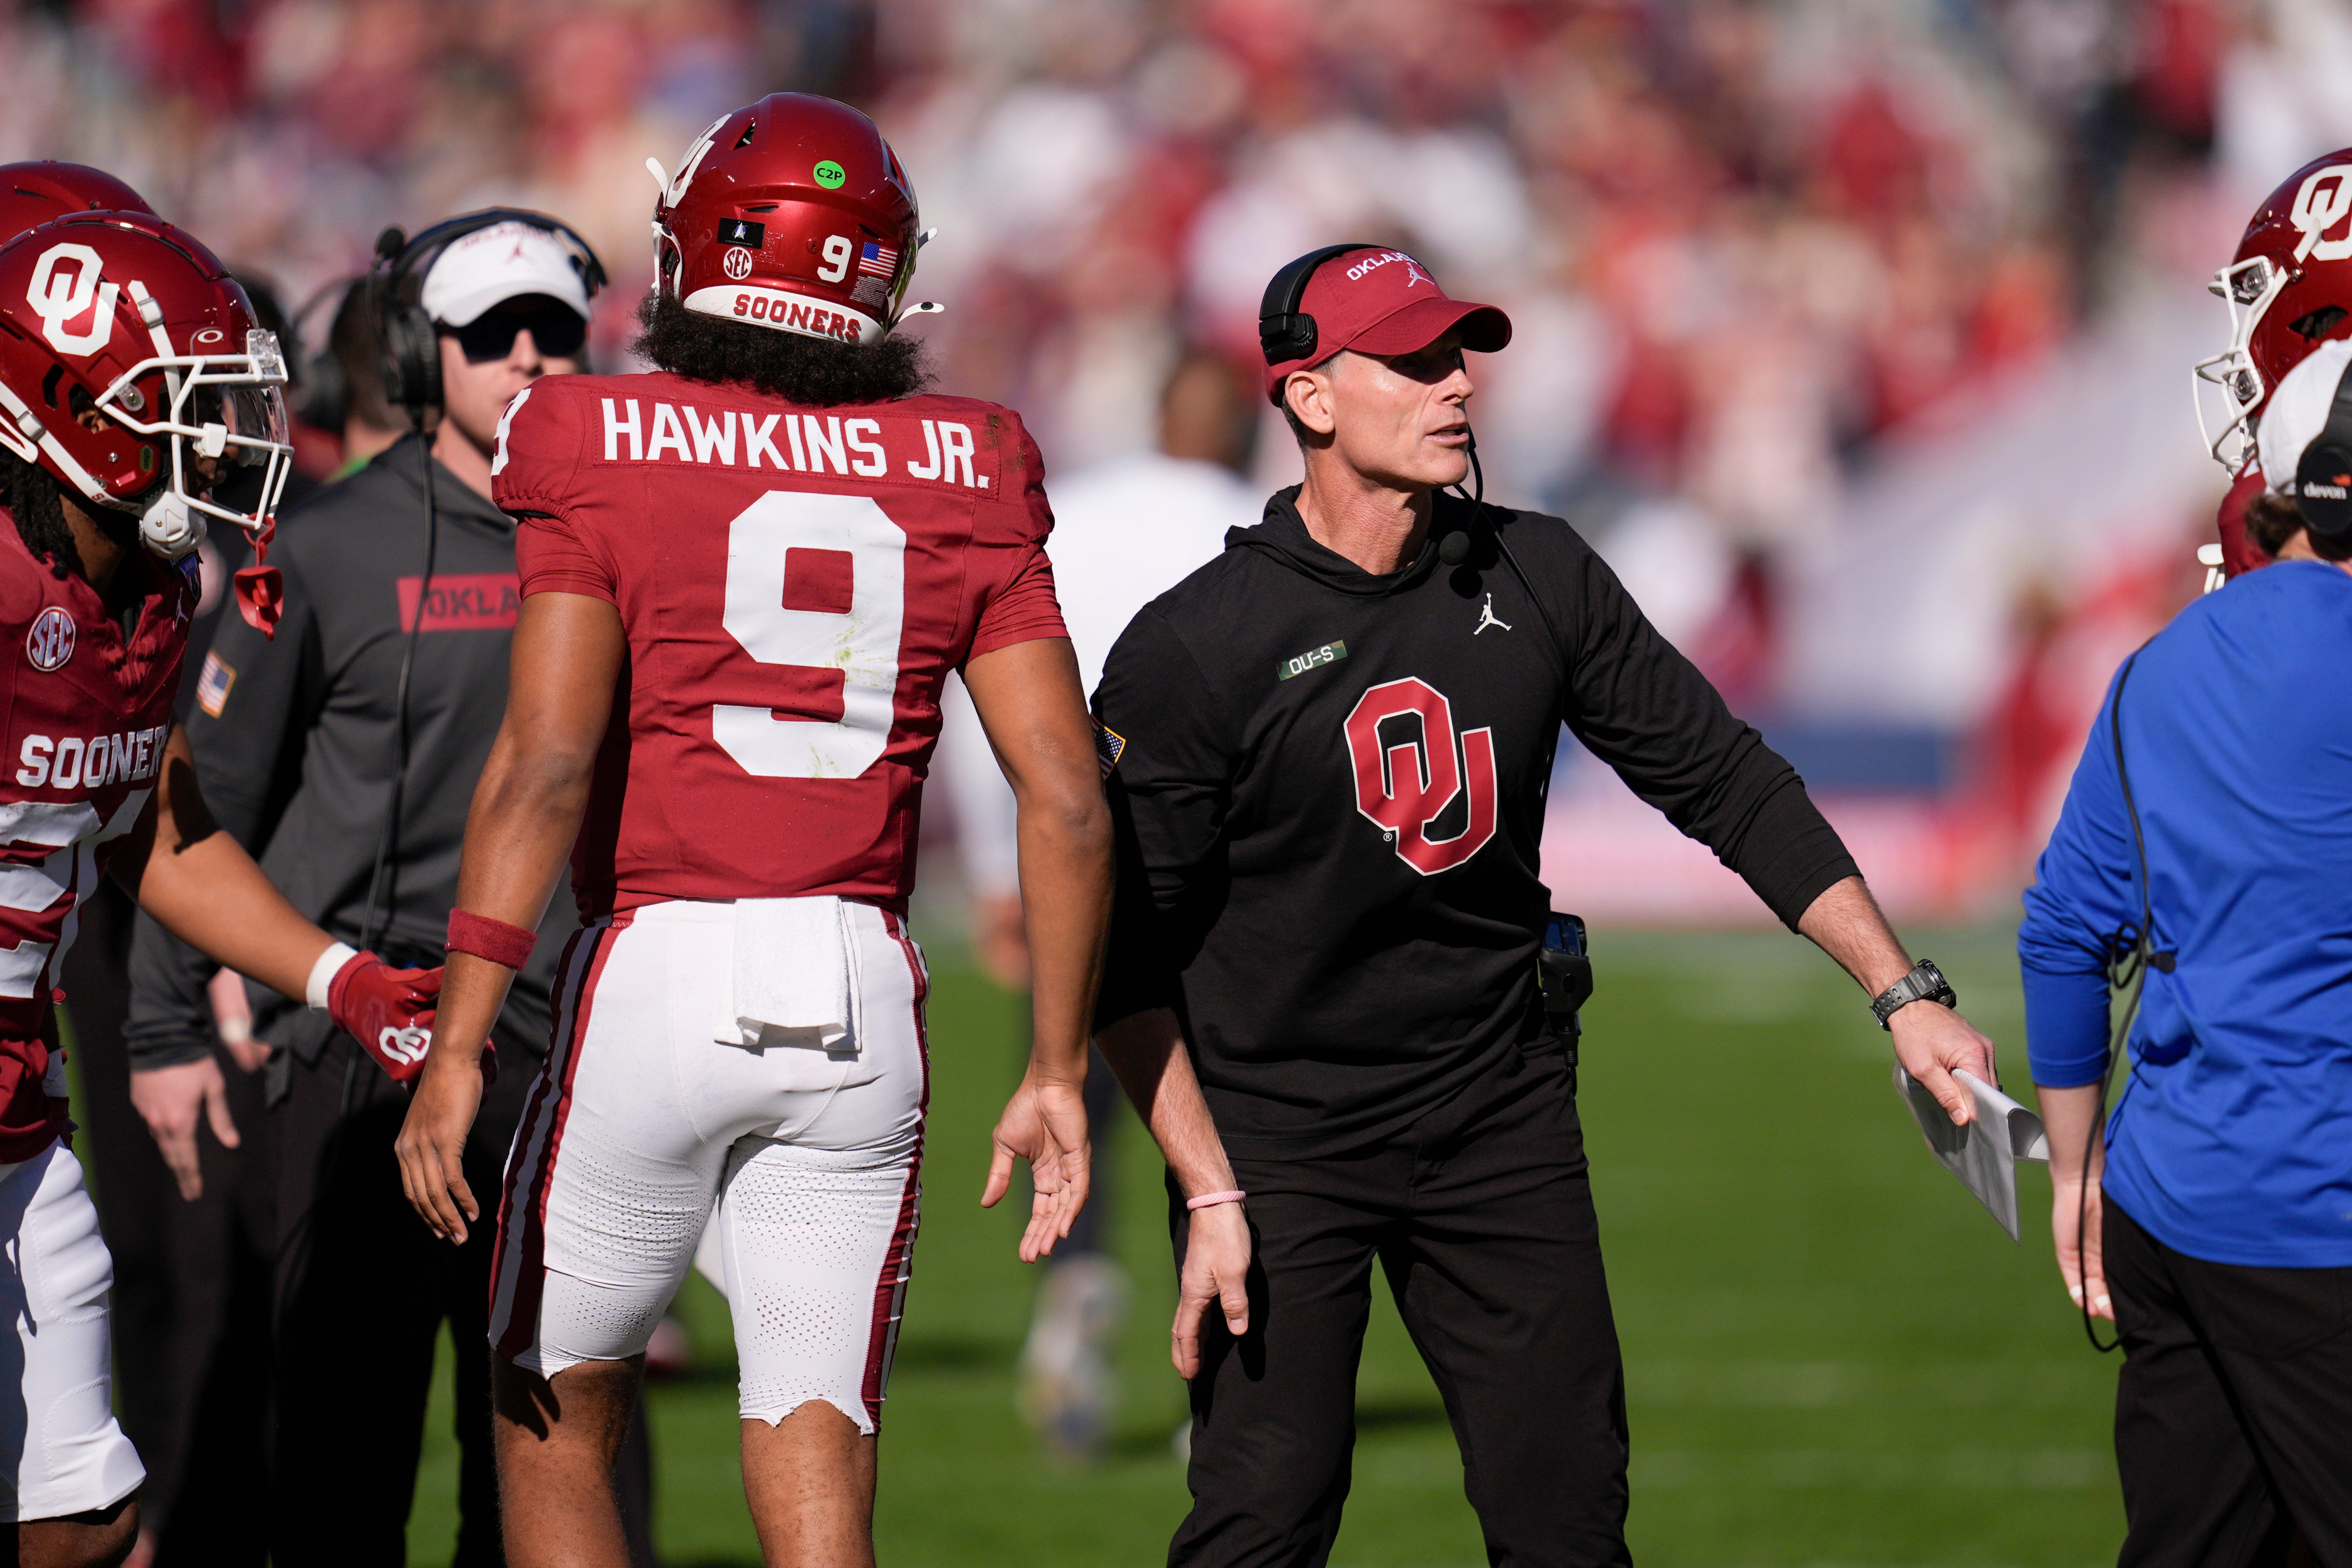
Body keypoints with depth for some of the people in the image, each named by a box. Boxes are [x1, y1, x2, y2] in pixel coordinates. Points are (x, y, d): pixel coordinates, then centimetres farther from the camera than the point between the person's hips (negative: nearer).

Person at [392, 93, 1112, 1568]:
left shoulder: (609, 463, -4)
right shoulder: (966, 481, 6)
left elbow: (548, 764, -13)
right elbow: (1068, 802, 2)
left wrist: (460, 1046, -13)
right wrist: (1059, 1072, 10)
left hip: (658, 964, -2)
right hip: (860, 1001, 3)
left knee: (556, 1420, 15)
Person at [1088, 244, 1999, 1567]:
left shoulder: (1539, 582, 0)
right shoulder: (1193, 649, -13)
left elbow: (1726, 784, 6)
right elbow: (1129, 951, -9)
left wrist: (1904, 995, 0)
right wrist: (1210, 1196, -14)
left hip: (1502, 1112, 4)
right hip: (1279, 1132, -4)